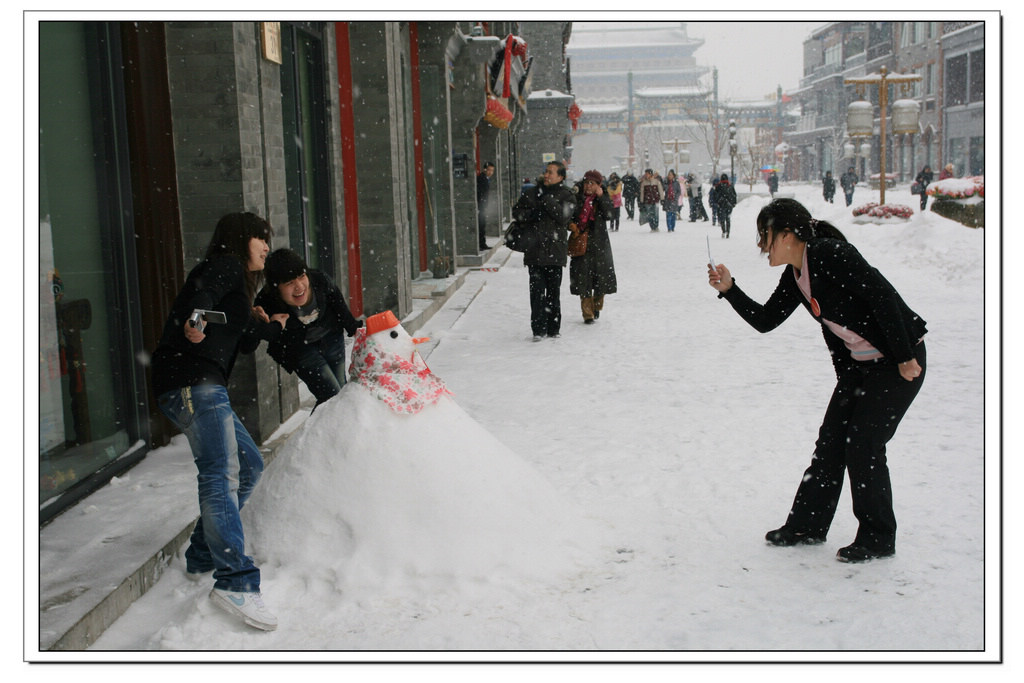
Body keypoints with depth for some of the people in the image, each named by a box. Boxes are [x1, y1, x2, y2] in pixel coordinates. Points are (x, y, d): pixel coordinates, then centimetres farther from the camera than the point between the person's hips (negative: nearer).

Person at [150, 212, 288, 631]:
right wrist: (194, 318, -41)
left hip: (204, 388, 11)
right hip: (192, 381, -11)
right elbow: (203, 290, -23)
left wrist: (271, 326, 36)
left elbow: (243, 343, 28)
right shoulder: (226, 265, 1)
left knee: (249, 465, 17)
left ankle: (202, 557, 22)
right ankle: (235, 582, -25)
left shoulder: (237, 284, 29)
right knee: (221, 474, -19)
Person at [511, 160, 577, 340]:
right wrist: (531, 214, -4)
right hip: (535, 249, 2)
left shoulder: (566, 196, 4)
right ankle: (538, 329, -4)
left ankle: (553, 329, 16)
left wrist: (546, 199, -13)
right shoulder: (534, 192, 12)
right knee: (537, 290, -6)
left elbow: (562, 215, -13)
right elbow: (517, 211, 16)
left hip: (555, 251, -1)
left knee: (553, 291, 5)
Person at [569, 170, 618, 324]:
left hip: (599, 243, 0)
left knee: (600, 276, 5)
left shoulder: (604, 198, 4)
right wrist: (571, 225, -10)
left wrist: (601, 196, -18)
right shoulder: (577, 199, 6)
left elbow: (608, 214, -13)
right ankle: (587, 314, 1)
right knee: (583, 278, -5)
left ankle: (597, 307, 31)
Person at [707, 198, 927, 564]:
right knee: (830, 441, 8)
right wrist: (729, 289, -2)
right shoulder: (794, 278, 5)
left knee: (864, 445, -5)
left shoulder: (832, 255, -22)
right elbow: (765, 321, 10)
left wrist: (905, 358, -24)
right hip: (857, 365, 9)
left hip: (899, 362, -9)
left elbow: (884, 297, -26)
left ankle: (878, 538, 11)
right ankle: (808, 524, 21)